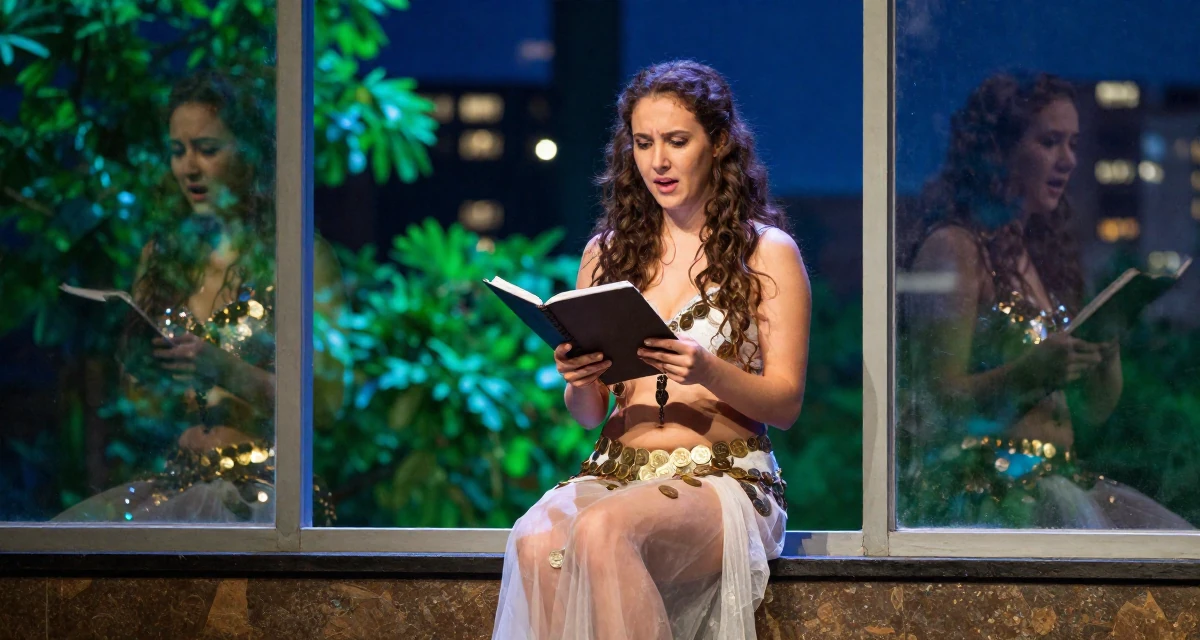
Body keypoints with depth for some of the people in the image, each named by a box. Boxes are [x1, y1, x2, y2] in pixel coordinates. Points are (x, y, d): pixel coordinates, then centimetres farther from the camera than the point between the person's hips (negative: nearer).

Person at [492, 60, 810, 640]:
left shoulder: (767, 252, 6)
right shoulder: (607, 253, 18)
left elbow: (786, 405, 1)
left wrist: (709, 372, -19)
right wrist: (578, 380, -7)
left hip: (724, 478, -4)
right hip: (615, 474, 4)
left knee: (603, 530, -37)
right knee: (537, 541, -33)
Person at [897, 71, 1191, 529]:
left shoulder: (1044, 252, 20)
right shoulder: (951, 248, -5)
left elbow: (1091, 413, 20)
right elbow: (941, 403, -11)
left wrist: (1108, 348, 0)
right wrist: (1029, 375, -27)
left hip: (1057, 485, 8)